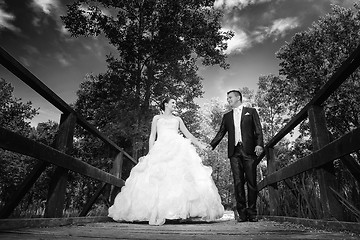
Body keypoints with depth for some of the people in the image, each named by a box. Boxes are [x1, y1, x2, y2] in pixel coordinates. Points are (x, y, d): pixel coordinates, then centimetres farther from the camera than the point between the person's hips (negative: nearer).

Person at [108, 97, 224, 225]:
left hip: (178, 149, 2)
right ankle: (157, 213, -16)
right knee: (159, 180, -15)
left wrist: (200, 145, 15)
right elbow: (152, 136, 13)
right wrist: (150, 153, 1)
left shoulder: (178, 119, 24)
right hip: (161, 149, -2)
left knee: (183, 177, -16)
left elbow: (188, 134, 22)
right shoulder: (157, 118, 20)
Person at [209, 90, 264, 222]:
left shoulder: (251, 111, 13)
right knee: (238, 182, -1)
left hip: (249, 151, -2)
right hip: (234, 152, 3)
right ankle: (242, 213, 4)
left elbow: (258, 130, 5)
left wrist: (259, 144, -11)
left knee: (251, 182, -2)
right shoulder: (227, 116, 21)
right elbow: (221, 133, 14)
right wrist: (211, 145, -1)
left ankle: (252, 213, 7)